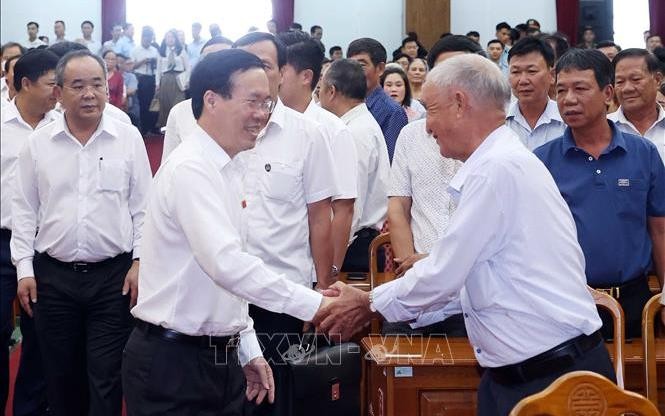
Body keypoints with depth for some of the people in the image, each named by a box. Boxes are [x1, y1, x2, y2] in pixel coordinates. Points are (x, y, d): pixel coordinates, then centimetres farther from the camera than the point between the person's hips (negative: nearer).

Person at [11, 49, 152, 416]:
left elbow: (143, 207, 3)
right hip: (52, 276, 2)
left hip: (114, 275, -2)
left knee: (106, 380, 1)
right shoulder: (38, 143, 3)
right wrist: (24, 269, 1)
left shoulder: (128, 138, 0)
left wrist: (140, 262, -4)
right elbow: (23, 210, 7)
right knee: (60, 377, 13)